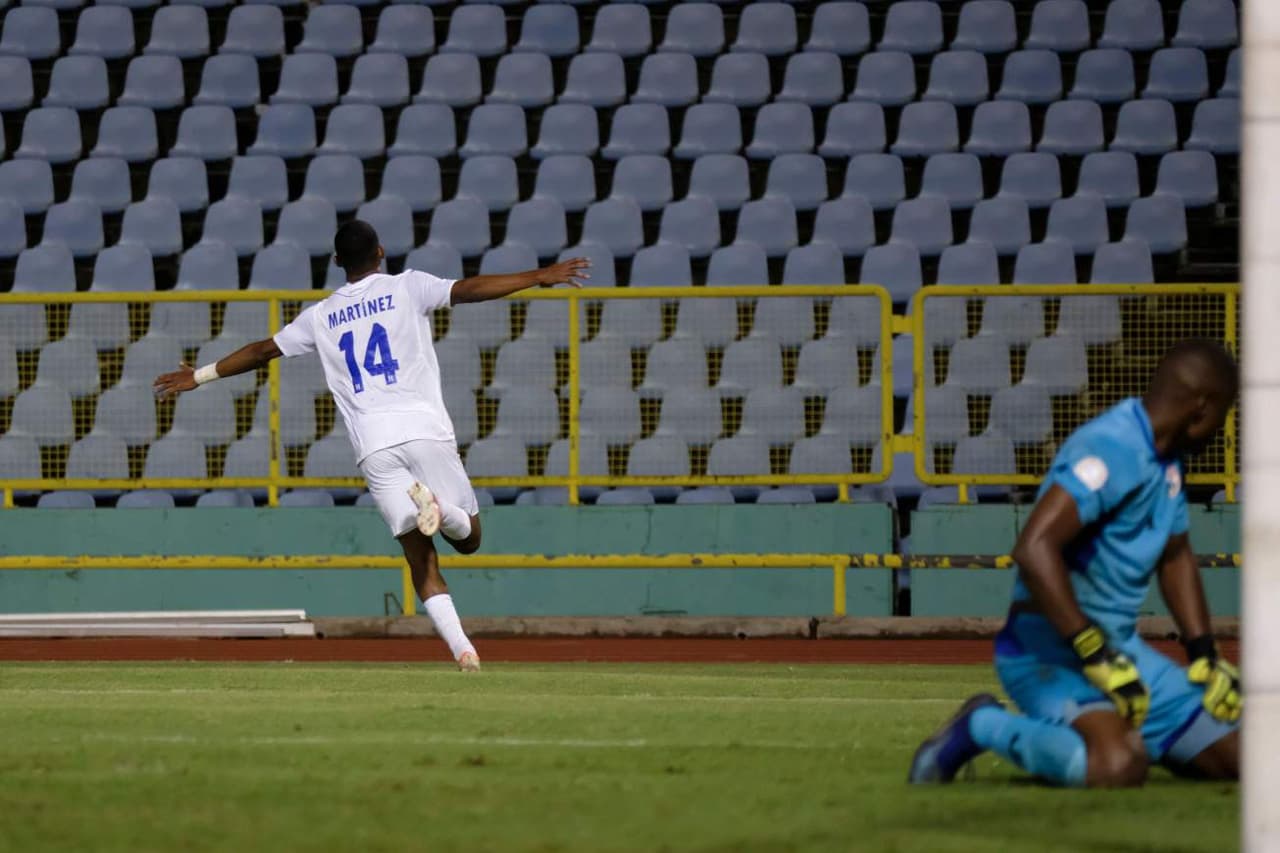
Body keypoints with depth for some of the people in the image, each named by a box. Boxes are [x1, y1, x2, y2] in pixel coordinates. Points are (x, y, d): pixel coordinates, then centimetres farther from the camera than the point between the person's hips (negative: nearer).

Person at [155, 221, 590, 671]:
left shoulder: (321, 316, 17)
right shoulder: (406, 287, 9)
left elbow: (262, 350, 24)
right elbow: (467, 289, -5)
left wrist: (200, 375, 37)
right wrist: (538, 277, -5)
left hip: (373, 444, 2)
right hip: (424, 428, -2)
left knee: (421, 557, 2)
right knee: (468, 538, 5)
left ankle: (460, 646, -21)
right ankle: (438, 505, -29)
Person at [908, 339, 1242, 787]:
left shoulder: (1165, 459, 12)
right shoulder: (1112, 449, -20)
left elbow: (1175, 558, 27)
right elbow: (1033, 549, -32)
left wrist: (1205, 657, 16)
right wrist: (1096, 656, -30)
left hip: (1122, 646, 10)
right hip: (1051, 649, -10)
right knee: (1118, 768, -35)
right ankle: (984, 727, -9)